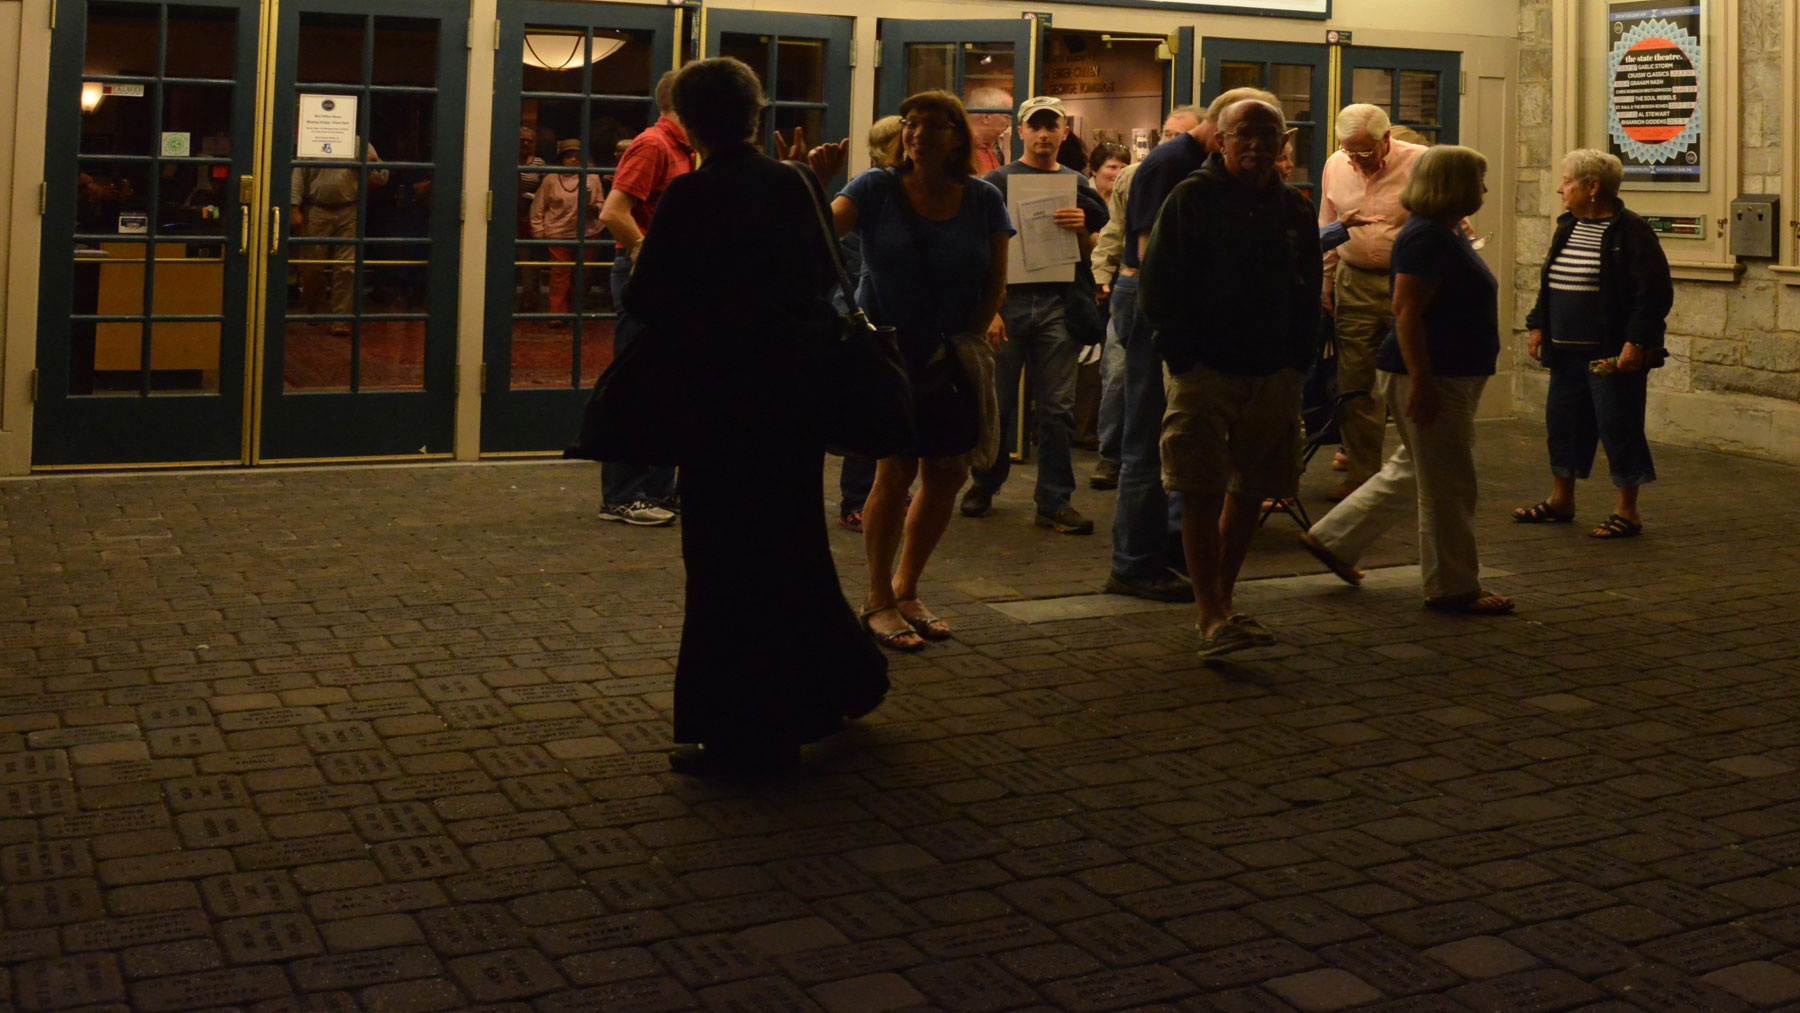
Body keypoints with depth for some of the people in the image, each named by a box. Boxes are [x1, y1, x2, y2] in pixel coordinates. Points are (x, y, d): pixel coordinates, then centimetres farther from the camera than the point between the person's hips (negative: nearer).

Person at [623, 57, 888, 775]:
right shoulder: (791, 185, 3)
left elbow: (646, 302, -14)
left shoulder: (690, 197, -14)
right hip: (797, 390, 6)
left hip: (724, 398, -6)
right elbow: (826, 277, 10)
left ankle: (741, 735, 8)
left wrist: (640, 265, 6)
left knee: (726, 559, 2)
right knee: (791, 541, 22)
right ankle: (835, 685, 34)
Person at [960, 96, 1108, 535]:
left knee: (1057, 407, 0)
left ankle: (1054, 502, 4)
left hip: (1058, 305, 2)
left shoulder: (1076, 185, 14)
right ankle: (984, 483, 21)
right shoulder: (998, 181, 7)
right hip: (1009, 300, -2)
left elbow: (1090, 254, 13)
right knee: (997, 401, 2)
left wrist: (1081, 229, -9)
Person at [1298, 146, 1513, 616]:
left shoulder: (1447, 233, 15)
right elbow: (1407, 311, -24)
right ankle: (1452, 588, 9)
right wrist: (1421, 381, -27)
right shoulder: (1426, 237, -18)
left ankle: (1331, 538, 25)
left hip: (1451, 377, 11)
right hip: (1432, 379, -11)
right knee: (1447, 485, -2)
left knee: (1411, 472, 18)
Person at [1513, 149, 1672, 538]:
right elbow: (1549, 283, 21)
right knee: (1562, 421, 15)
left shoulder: (1631, 232, -13)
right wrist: (1537, 326, 12)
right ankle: (1561, 500, 29)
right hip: (1567, 352, 8)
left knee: (1618, 427, -1)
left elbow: (1656, 294, -15)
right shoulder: (1567, 227, 12)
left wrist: (1635, 342, -21)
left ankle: (1628, 512, 10)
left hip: (1613, 355, -8)